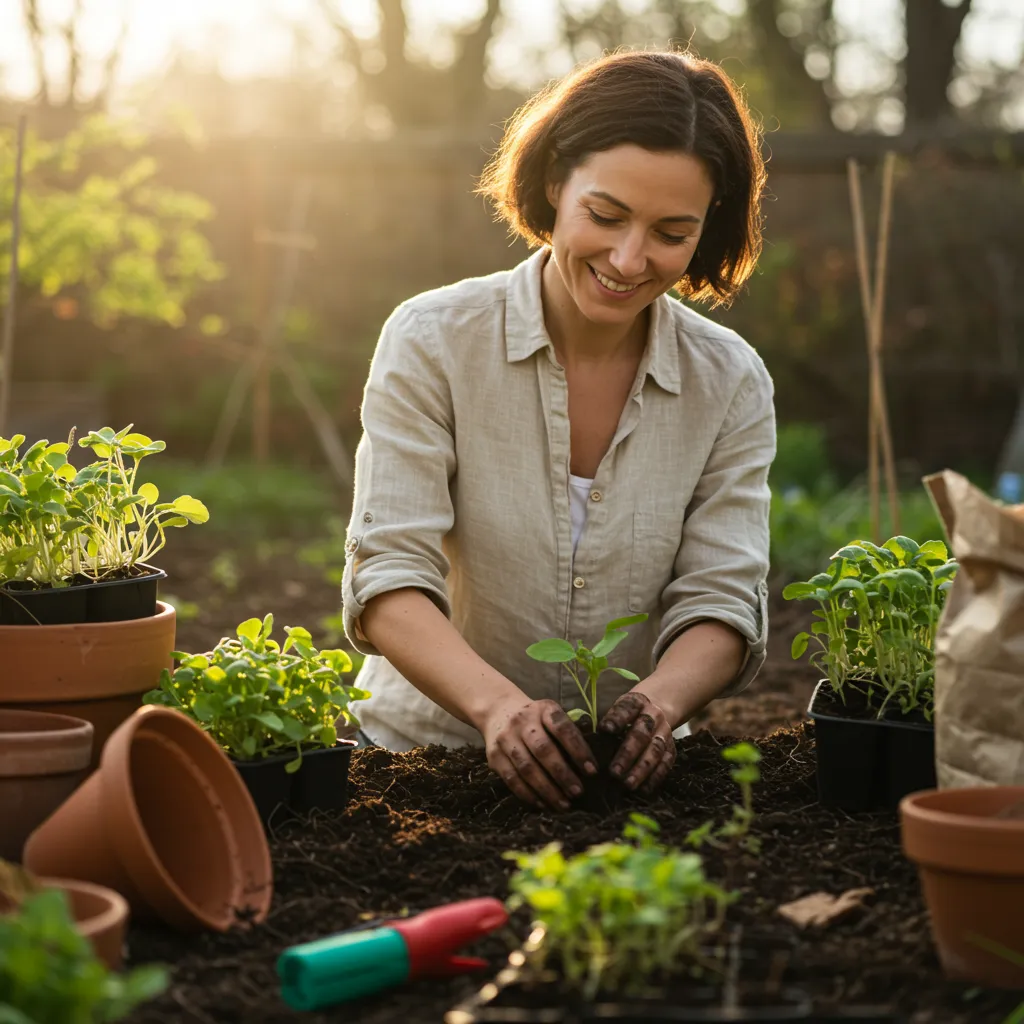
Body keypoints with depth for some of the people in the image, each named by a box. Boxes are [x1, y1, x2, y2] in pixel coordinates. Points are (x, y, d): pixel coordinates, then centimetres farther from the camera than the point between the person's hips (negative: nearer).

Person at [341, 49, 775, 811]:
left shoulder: (732, 384, 0)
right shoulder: (432, 343, -8)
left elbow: (721, 602, -4)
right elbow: (389, 579, -14)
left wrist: (661, 700, -27)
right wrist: (497, 704, -32)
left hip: (625, 772, 3)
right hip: (424, 745, -3)